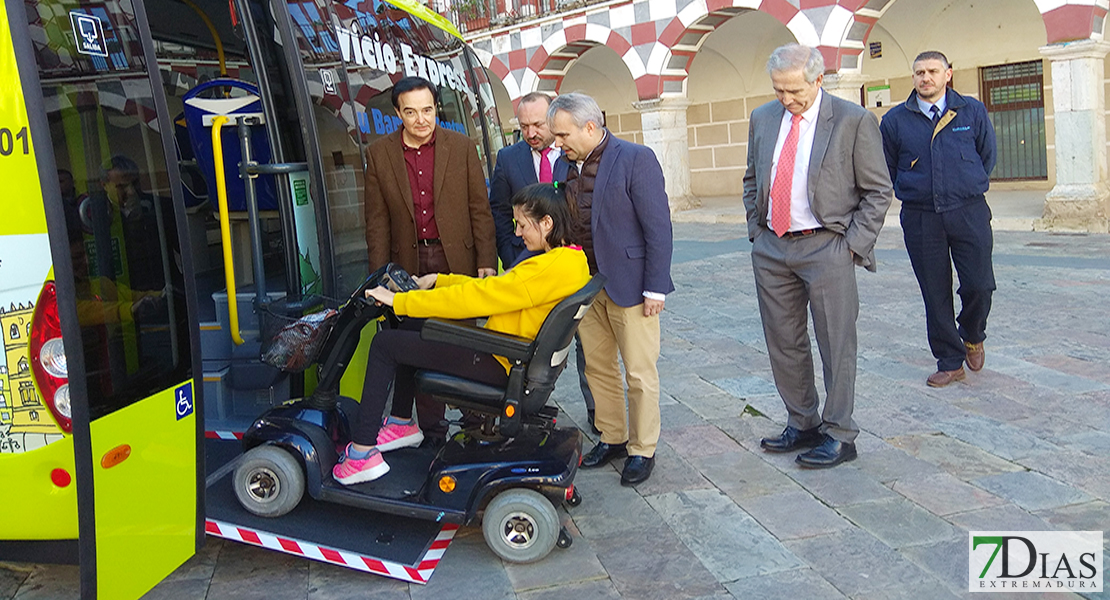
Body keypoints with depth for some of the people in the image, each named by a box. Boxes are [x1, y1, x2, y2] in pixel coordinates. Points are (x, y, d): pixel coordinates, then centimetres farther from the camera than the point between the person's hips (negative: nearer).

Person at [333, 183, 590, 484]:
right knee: (409, 333, 20)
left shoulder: (552, 267, -24)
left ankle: (361, 454, 2)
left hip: (499, 365, -10)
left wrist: (399, 301, -17)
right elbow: (493, 287, 14)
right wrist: (438, 280, 12)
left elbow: (476, 296, -24)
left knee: (385, 344, -3)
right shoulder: (571, 257, 6)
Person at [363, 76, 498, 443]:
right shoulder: (379, 154, 4)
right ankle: (432, 430, 18)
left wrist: (486, 261, -4)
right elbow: (377, 219, 5)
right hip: (408, 264, 1)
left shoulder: (462, 147, 2)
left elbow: (480, 209, 3)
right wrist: (380, 274, 0)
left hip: (456, 260, -1)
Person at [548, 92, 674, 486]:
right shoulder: (567, 166, 8)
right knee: (597, 368, 14)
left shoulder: (635, 159, -12)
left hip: (628, 285, -6)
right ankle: (612, 438, 30)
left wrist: (655, 288, -16)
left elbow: (658, 227, -14)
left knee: (640, 373, 4)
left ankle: (642, 449, 19)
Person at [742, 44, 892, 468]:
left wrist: (851, 244, -9)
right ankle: (802, 425, 27)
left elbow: (877, 191, -3)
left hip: (826, 247, -5)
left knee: (836, 345, 1)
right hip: (771, 248, 5)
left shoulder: (854, 120, -6)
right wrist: (756, 230, 10)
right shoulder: (762, 119, 9)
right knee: (783, 344, 11)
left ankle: (838, 436, 13)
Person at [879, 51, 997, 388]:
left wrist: (967, 188, 14)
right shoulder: (895, 120, 3)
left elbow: (988, 156, 15)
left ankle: (972, 337, 28)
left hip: (969, 212, 0)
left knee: (979, 286, -4)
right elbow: (886, 168, 14)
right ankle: (950, 362, 17)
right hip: (920, 218, 0)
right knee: (935, 294, 4)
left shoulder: (972, 111, 4)